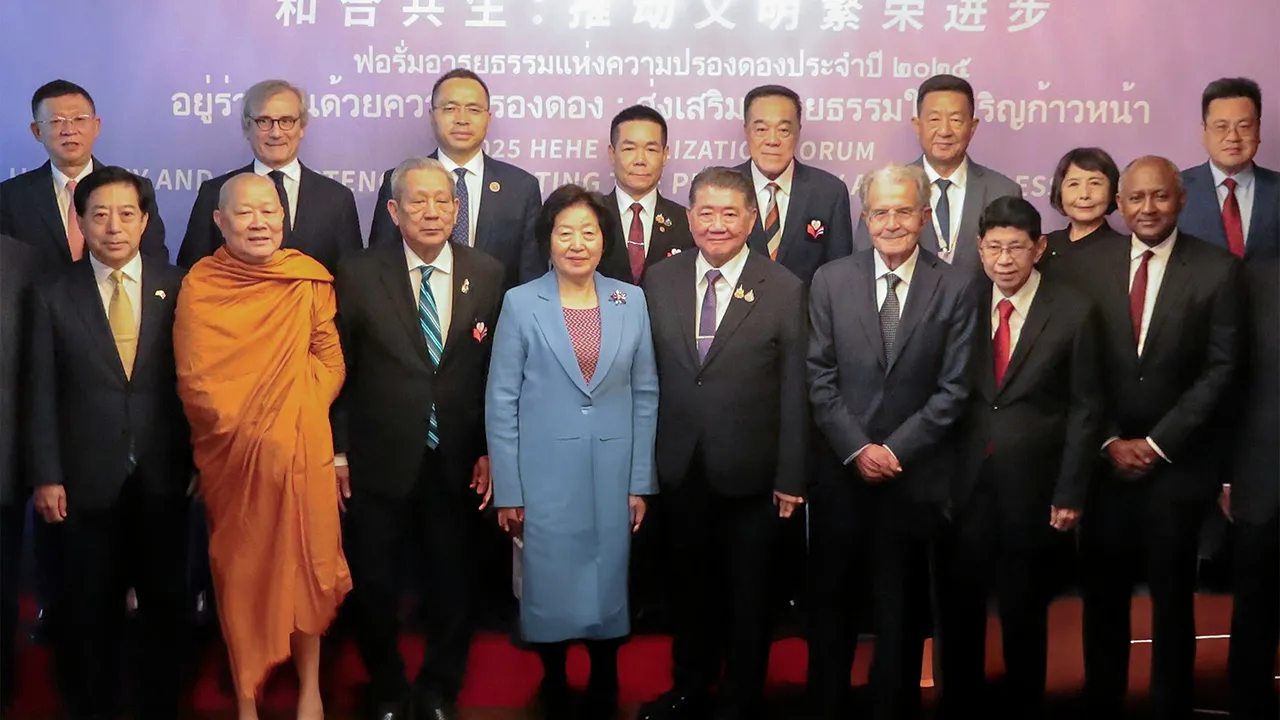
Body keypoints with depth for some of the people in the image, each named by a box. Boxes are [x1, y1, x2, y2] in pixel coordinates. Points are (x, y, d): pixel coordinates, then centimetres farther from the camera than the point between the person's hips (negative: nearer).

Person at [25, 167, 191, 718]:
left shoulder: (177, 288, 0)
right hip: (88, 481, 0)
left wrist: (199, 461, 0)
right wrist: (46, 476, -5)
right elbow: (42, 393, -1)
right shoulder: (53, 294, 0)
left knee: (166, 602, 11)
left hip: (163, 478, 1)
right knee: (89, 609, 10)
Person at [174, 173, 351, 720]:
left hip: (303, 447, 1)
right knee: (239, 572, 7)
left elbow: (329, 357, 4)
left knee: (306, 562, 8)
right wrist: (241, 428, -10)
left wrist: (300, 414, -7)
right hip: (231, 453, -1)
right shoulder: (200, 286, -3)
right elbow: (194, 378, -5)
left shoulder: (310, 278, 2)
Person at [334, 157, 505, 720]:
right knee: (373, 588, 11)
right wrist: (338, 452, -2)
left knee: (453, 588, 13)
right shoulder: (358, 276, -4)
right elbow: (338, 371, -1)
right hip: (377, 464, -1)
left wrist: (491, 451, -1)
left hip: (458, 466, 1)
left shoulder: (489, 276, 0)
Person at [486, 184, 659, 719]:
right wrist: (508, 490, -5)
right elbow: (501, 401, -3)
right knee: (550, 590, 7)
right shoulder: (521, 303, -4)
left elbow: (645, 394, 6)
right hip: (545, 476, -2)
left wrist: (641, 481, 3)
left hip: (612, 475, 2)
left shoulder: (632, 301, 2)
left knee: (608, 587, 10)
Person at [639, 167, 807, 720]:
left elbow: (794, 391, -8)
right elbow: (647, 376, 3)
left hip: (748, 471, -3)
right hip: (679, 468, 3)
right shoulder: (659, 281, 1)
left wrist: (791, 477, -9)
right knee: (689, 585, 18)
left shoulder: (784, 290, -9)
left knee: (747, 591, 12)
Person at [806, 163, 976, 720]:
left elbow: (953, 388, -5)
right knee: (831, 606, 10)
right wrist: (857, 450, -10)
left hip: (914, 476, -1)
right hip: (840, 471, 1)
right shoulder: (831, 281, 2)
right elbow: (820, 378, 0)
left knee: (901, 613, 9)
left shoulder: (956, 288, -2)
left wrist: (895, 450, -11)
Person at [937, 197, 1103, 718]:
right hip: (964, 483, 2)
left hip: (1032, 486, -2)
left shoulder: (1074, 312, -6)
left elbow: (1085, 409, -4)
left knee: (1025, 613, 12)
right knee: (959, 610, 11)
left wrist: (1070, 493, -6)